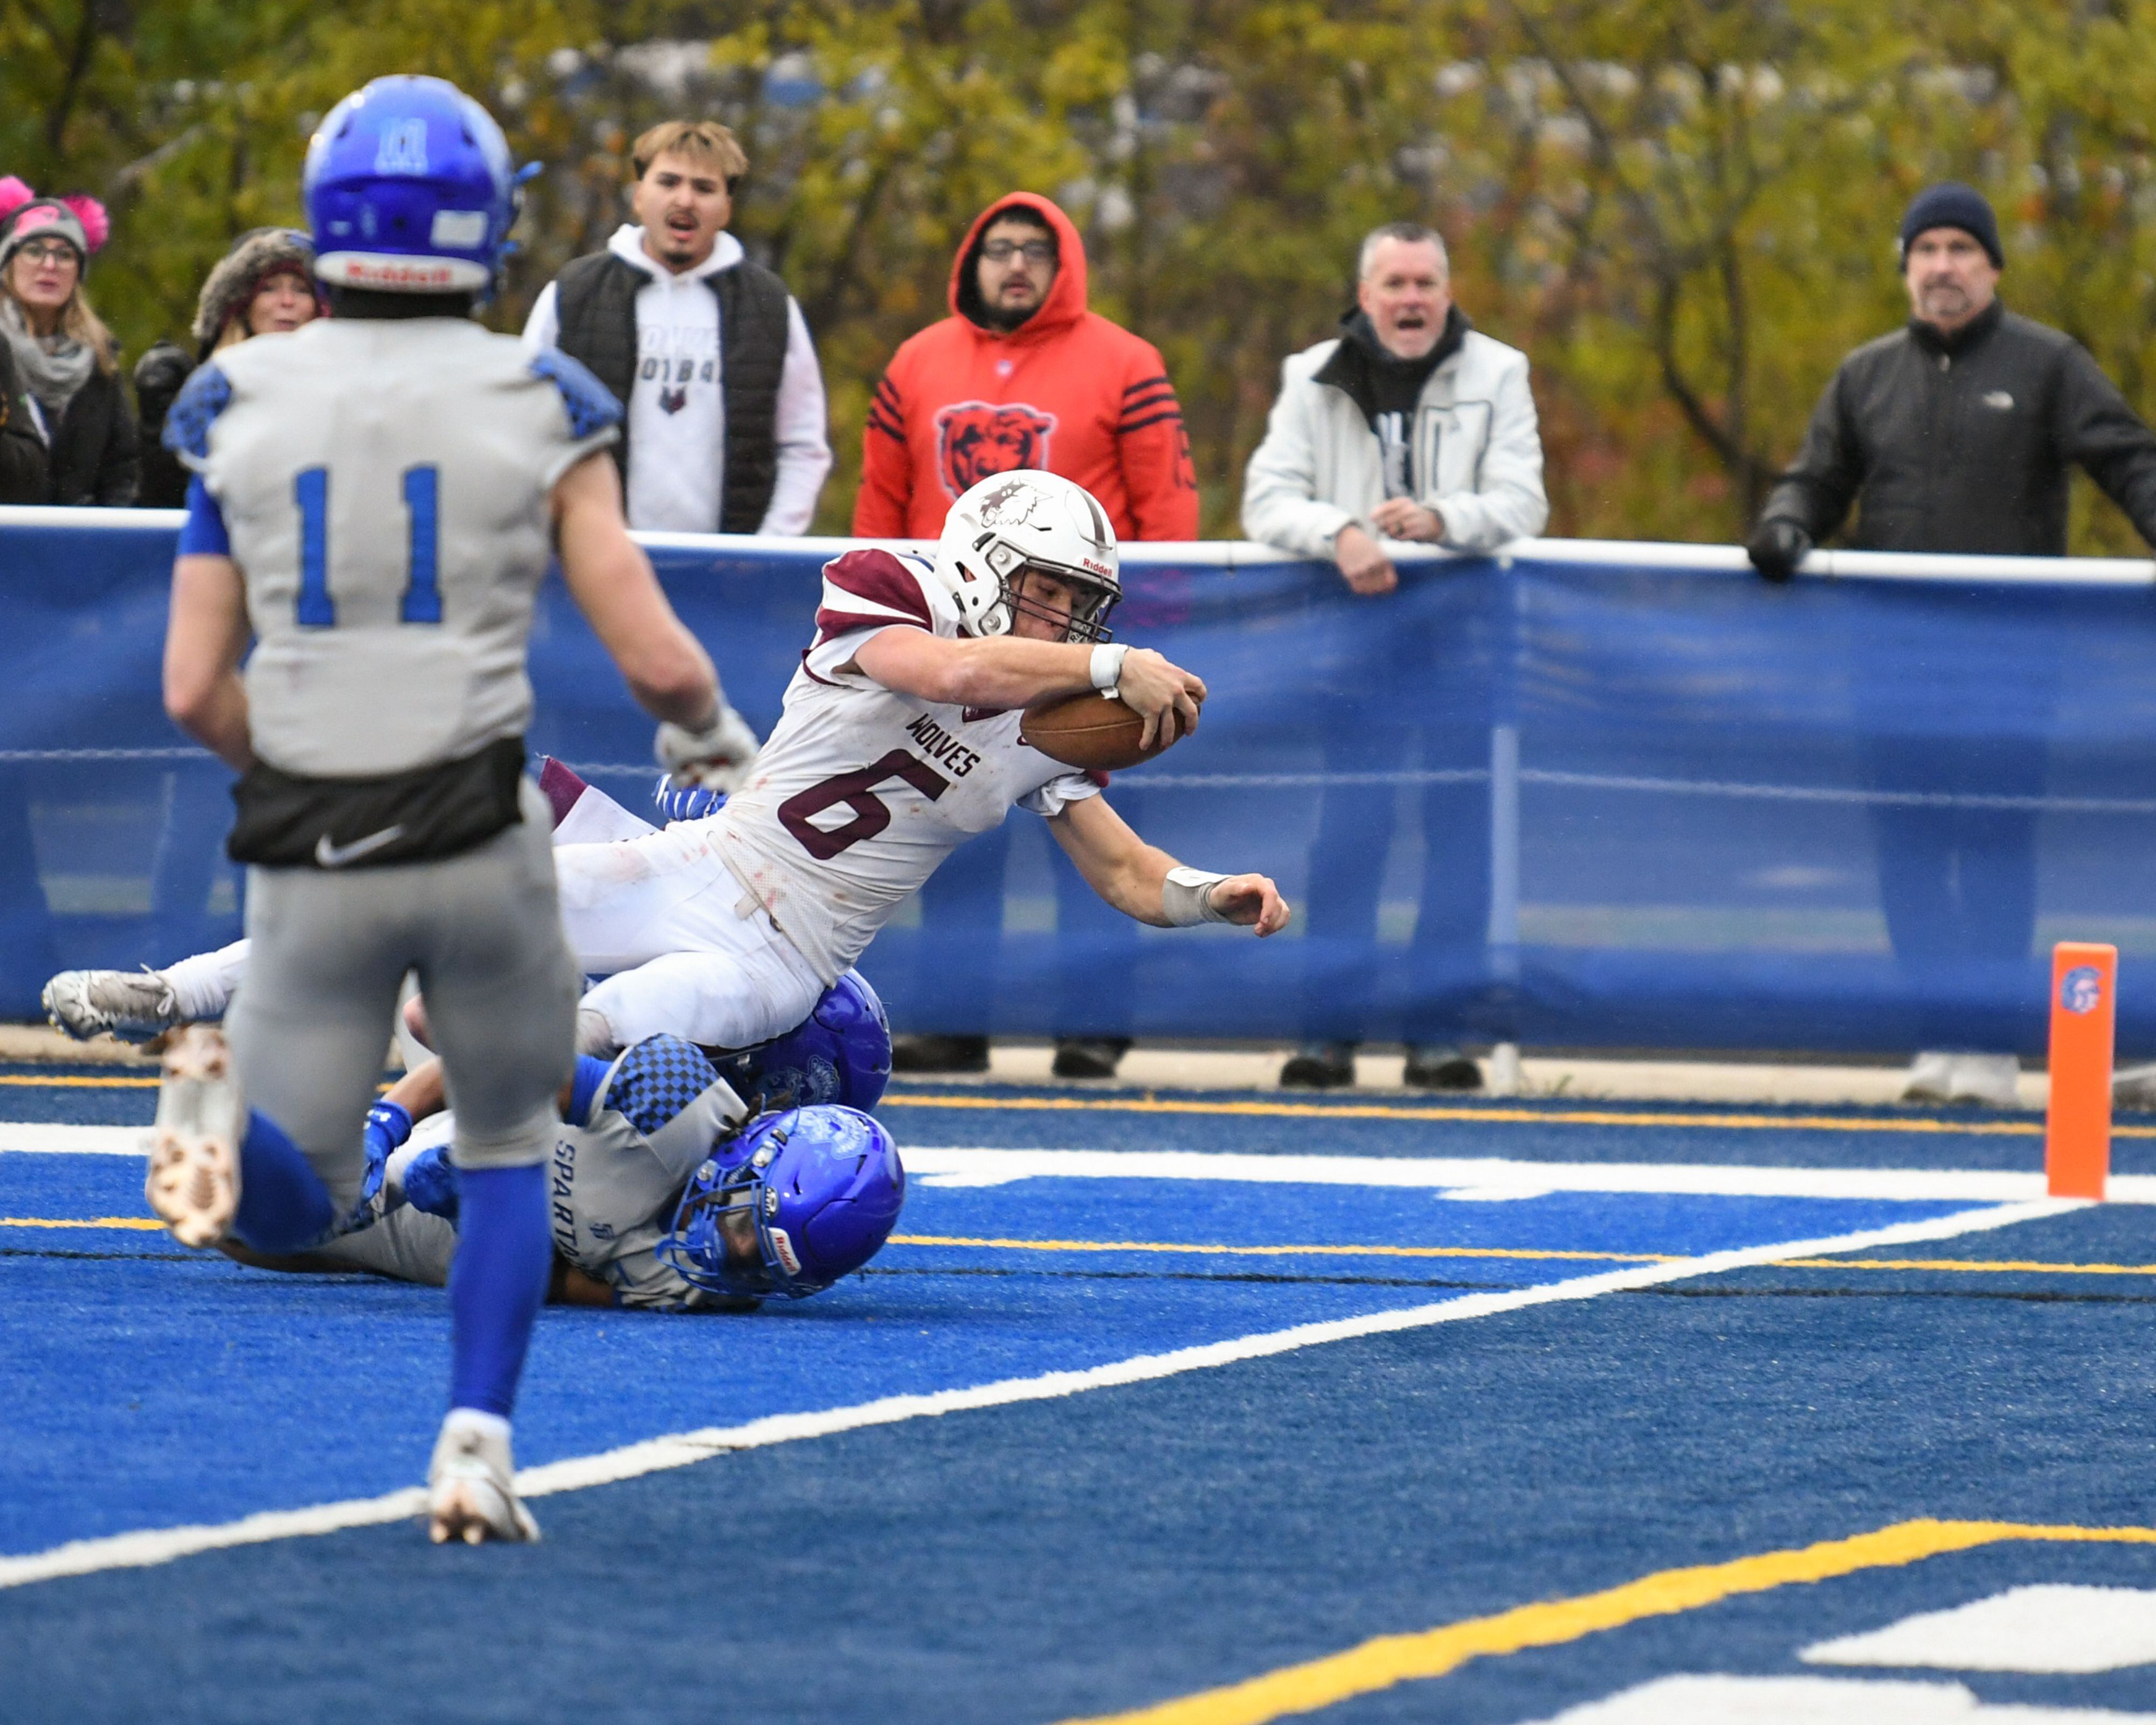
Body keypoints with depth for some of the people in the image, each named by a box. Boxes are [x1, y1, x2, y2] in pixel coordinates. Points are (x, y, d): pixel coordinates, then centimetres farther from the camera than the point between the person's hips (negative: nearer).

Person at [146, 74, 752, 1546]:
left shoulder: (243, 412, 1)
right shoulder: (535, 413, -5)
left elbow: (195, 692, 2)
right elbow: (658, 659, -5)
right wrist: (702, 724, 19)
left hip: (310, 860, 1)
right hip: (479, 843, -1)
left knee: (291, 1212, 12)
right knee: (509, 1154, 23)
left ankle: (227, 1104, -23)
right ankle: (477, 1445, 7)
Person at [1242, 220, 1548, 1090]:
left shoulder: (1496, 376, 4)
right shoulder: (1314, 381, 6)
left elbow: (1521, 505, -4)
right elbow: (1266, 499, -2)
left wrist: (1441, 519, -24)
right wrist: (1340, 535, -22)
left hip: (1465, 633, 0)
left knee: (1460, 824, -1)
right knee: (1346, 826, -2)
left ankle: (1441, 1031, 4)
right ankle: (1328, 1026, 2)